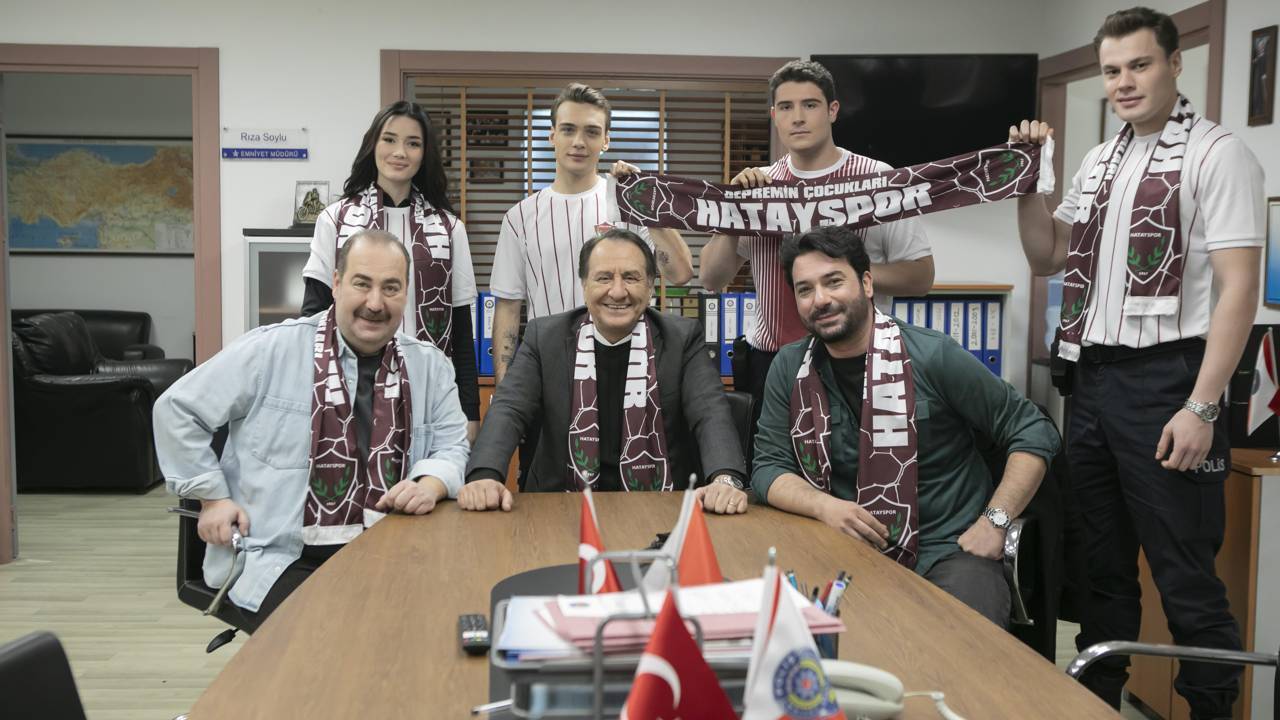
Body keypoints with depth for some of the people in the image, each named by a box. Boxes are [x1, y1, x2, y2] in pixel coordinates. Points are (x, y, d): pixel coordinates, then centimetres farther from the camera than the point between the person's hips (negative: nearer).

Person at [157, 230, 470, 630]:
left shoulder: (431, 365, 8)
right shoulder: (272, 349, -4)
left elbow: (452, 448, 10)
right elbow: (178, 409, 2)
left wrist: (430, 484, -13)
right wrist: (213, 497, -2)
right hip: (282, 559, -3)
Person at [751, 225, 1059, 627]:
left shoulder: (933, 356, -8)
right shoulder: (790, 368, 2)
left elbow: (1034, 433, -2)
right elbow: (770, 467, 2)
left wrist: (994, 521, -11)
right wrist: (826, 507, -17)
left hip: (948, 549, -3)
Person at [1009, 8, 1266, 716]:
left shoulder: (1215, 153, -6)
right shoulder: (1099, 162, 15)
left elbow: (1239, 286, -13)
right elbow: (1047, 258, 19)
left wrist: (1201, 409, -19)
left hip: (1162, 381, -7)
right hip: (1091, 381, 7)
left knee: (1186, 579, -1)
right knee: (1104, 568, 16)